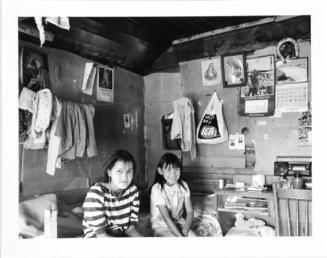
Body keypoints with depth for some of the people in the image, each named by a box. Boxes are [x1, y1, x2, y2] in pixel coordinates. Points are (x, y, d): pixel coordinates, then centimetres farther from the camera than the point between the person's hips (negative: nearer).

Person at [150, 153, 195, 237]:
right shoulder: (157, 189, -19)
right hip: (161, 227, -4)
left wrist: (184, 232, -20)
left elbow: (190, 212, -6)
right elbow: (166, 218, -22)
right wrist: (180, 236, -27)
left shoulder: (183, 186, -4)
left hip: (179, 224, 5)